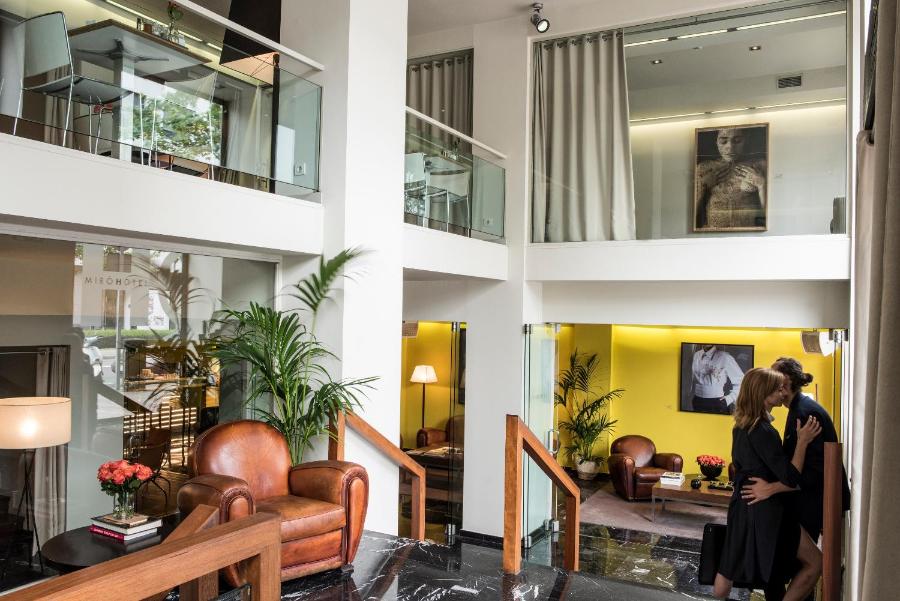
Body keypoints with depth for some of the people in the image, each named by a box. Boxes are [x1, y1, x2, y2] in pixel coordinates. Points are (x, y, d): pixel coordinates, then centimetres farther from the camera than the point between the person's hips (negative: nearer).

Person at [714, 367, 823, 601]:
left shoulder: (741, 426, 8)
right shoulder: (763, 431, -19)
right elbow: (790, 478, -20)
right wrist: (803, 441, -15)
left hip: (742, 506, 9)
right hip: (765, 511, -9)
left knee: (729, 570, 13)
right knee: (815, 561, 6)